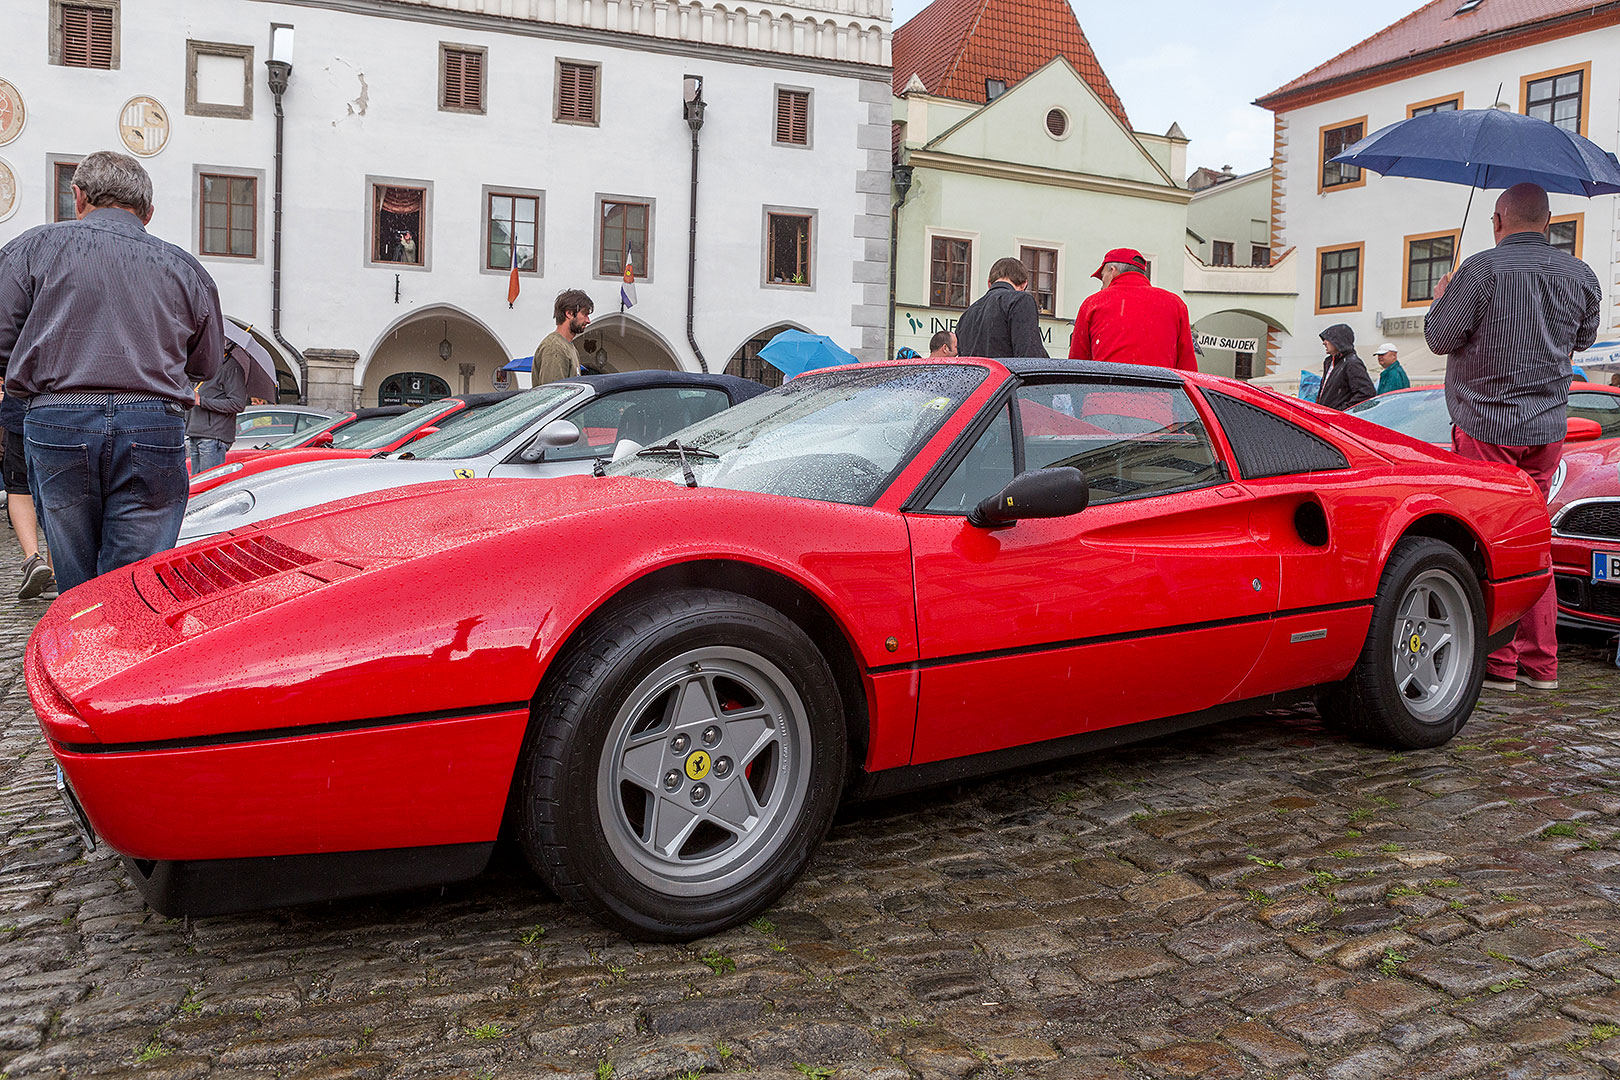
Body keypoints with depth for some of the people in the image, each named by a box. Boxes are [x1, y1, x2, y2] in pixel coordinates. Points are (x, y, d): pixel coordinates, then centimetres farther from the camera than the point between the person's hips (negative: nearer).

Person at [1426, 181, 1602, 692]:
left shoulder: (1481, 269, -11)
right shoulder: (1582, 276, 8)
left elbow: (1440, 338, -7)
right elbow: (1584, 338, 23)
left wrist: (1440, 300, 13)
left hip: (1487, 424, -6)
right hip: (1548, 428, 6)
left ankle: (1498, 662, 2)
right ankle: (1540, 662, 17)